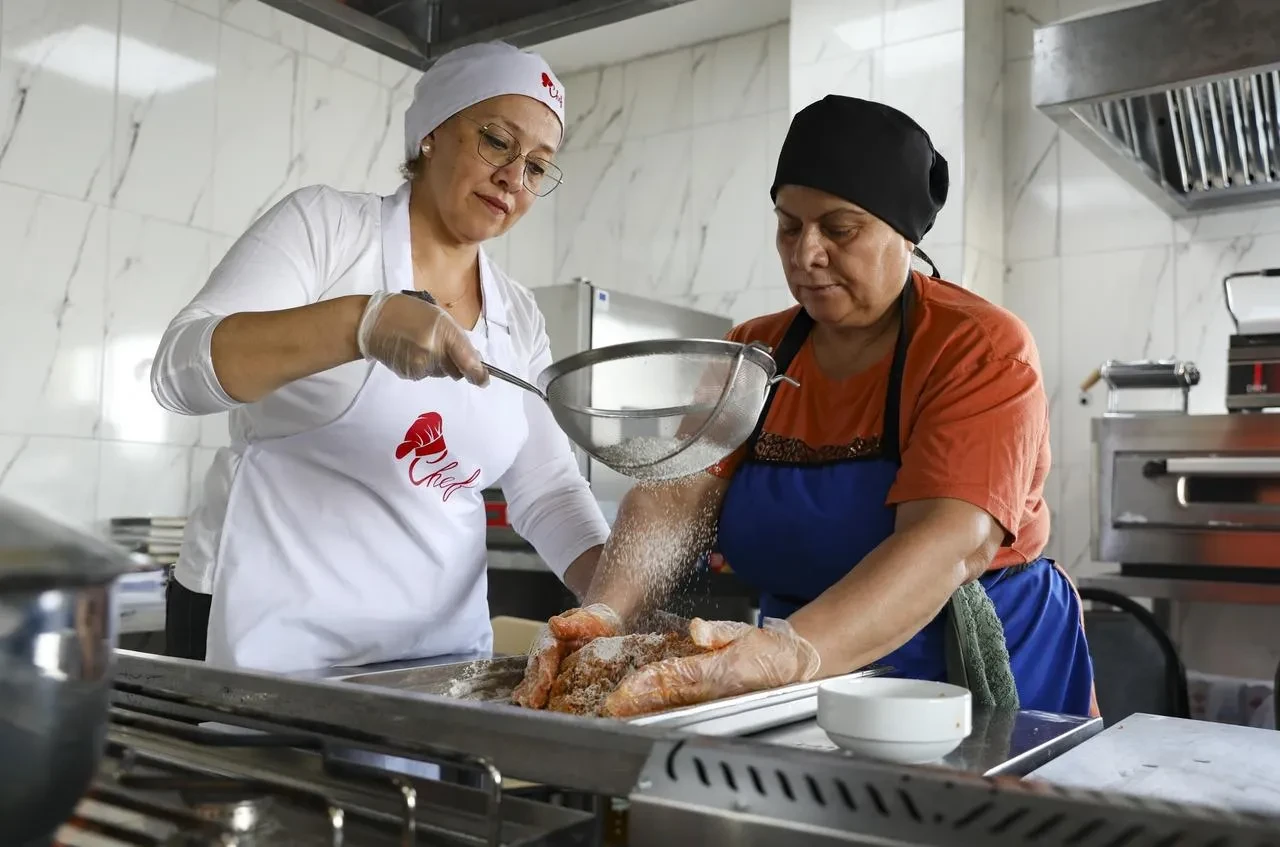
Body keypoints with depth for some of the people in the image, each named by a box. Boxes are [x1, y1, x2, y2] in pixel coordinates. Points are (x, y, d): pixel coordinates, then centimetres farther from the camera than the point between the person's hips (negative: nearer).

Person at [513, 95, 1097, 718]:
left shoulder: (979, 348, -12)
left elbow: (952, 542, -26)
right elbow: (678, 493, -10)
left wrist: (792, 653, -41)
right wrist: (606, 612, -29)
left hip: (990, 682, -5)